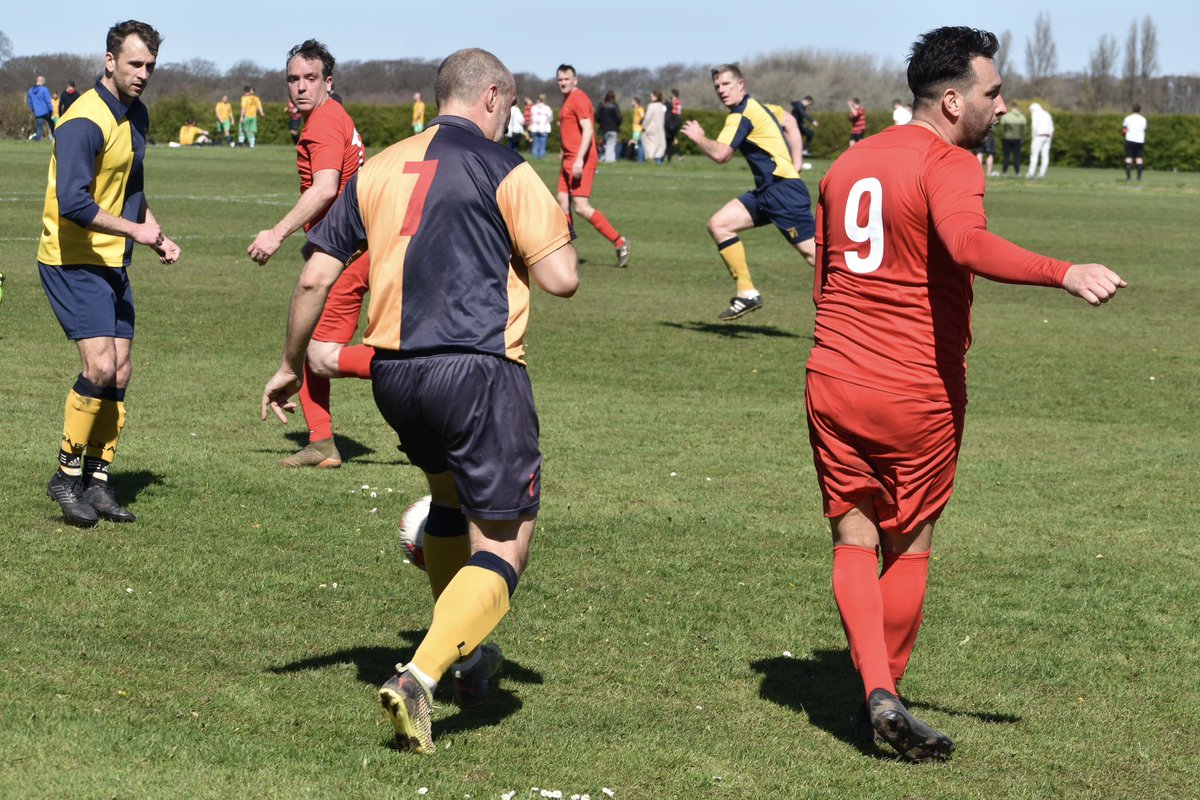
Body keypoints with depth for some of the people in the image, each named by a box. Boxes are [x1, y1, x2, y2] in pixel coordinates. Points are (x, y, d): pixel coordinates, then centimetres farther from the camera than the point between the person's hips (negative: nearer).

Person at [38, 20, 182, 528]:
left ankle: (97, 482, 13)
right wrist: (135, 231, -23)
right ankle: (67, 475, -3)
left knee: (119, 373, 5)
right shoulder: (85, 122, -20)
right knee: (100, 366, -17)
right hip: (72, 261, -9)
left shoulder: (136, 115, 10)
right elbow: (73, 203, -28)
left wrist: (157, 237, 16)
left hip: (112, 262, 9)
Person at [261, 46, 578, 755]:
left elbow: (316, 276, 10)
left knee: (450, 497, 32)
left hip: (395, 373, 6)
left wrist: (291, 365, 22)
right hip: (479, 370, -6)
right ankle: (420, 677, -20)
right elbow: (561, 278, -6)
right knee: (503, 545, -1)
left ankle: (466, 654, 40)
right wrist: (561, 230, 15)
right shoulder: (501, 167, -3)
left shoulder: (377, 170, 12)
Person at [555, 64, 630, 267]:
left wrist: (579, 160, -26)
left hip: (580, 161, -10)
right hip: (569, 160, 10)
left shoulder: (579, 99, -12)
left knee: (581, 207, -13)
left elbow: (588, 130, -20)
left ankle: (619, 243, -8)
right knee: (563, 203, 7)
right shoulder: (567, 100, 18)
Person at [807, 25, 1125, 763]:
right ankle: (882, 699, 17)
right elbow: (968, 244, -33)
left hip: (833, 380, 5)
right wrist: (1064, 274, -41)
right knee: (910, 547, 11)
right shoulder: (948, 165, -12)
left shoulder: (848, 164, 12)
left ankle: (879, 693, -7)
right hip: (919, 394, -5)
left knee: (854, 539, 8)